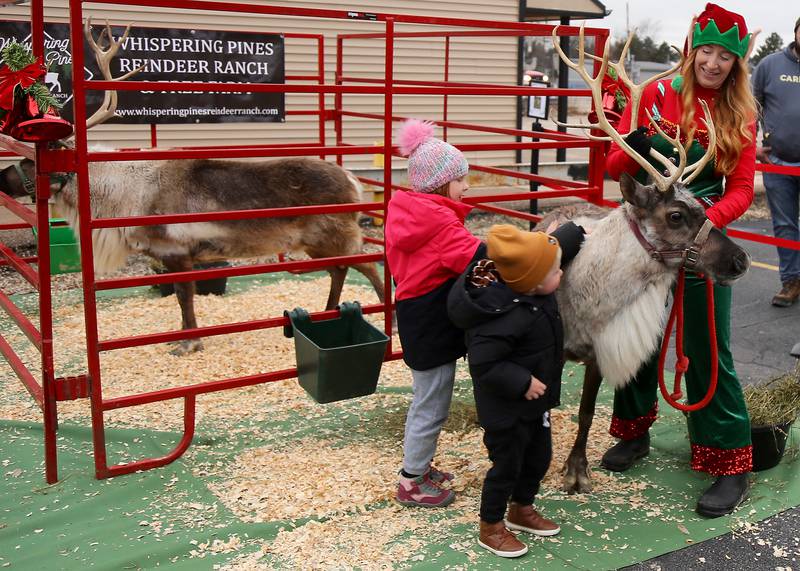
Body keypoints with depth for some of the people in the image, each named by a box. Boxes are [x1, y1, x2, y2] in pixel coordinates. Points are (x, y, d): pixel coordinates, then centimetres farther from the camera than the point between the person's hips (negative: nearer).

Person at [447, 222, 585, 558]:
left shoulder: (528, 288, -9)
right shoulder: (507, 317, -36)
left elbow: (555, 247, 12)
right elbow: (483, 362, -33)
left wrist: (579, 231, 18)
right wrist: (522, 382, -28)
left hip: (535, 400, 10)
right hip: (506, 407, -9)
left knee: (539, 456, 22)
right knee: (507, 464, 6)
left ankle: (521, 511, 45)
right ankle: (490, 529, 26)